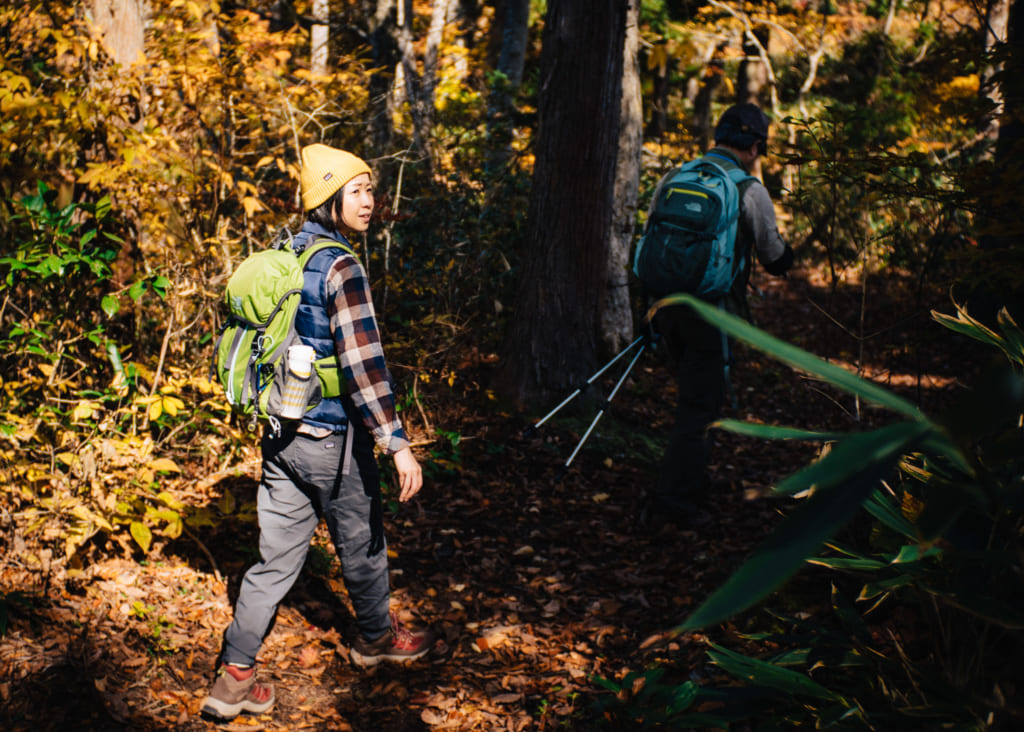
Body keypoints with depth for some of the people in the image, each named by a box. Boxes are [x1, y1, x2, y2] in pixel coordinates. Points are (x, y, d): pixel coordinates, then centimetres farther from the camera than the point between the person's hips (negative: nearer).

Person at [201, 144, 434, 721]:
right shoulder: (340, 267, -18)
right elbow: (363, 363, -23)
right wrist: (398, 442, -23)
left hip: (280, 432, 7)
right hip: (332, 435, -7)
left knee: (278, 554, 10)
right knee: (361, 543, 16)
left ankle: (236, 675, 9)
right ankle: (377, 636, 38)